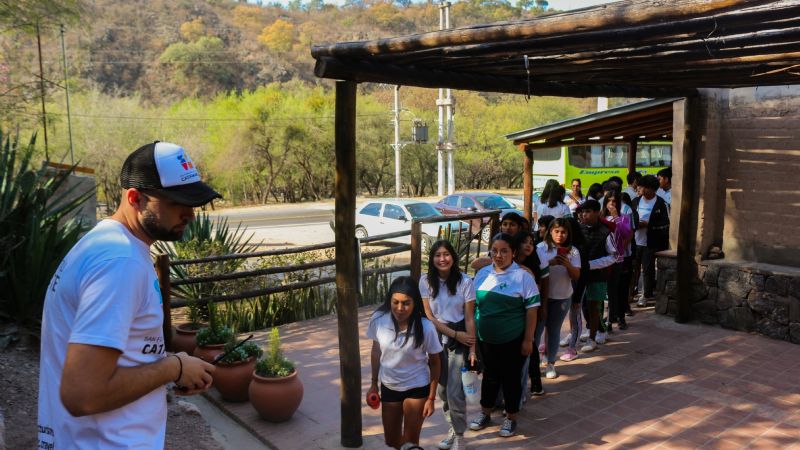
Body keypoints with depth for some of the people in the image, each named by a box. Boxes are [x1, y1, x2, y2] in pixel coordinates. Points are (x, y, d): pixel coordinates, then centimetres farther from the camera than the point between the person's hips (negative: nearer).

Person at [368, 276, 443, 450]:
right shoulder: (378, 319, -18)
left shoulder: (425, 328, -24)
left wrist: (431, 398, -8)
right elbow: (376, 352, -1)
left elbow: (435, 363, -10)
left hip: (417, 388, -3)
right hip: (388, 387, 3)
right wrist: (374, 384, 6)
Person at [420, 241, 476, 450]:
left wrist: (472, 349, -11)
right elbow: (429, 316, -5)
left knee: (455, 391, -5)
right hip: (437, 339, 3)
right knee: (442, 388, 11)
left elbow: (469, 318, -9)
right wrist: (454, 334, -11)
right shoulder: (426, 282, -6)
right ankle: (452, 429, 33)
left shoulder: (465, 281, -12)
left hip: (460, 341, -3)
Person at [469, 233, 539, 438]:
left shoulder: (522, 276, -12)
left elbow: (531, 310, -10)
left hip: (513, 340, -4)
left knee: (511, 377, 10)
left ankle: (511, 418, 28)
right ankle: (485, 413, 35)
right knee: (490, 375, 18)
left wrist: (528, 339, -11)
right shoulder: (482, 274, 1)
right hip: (486, 338, 4)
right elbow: (473, 304, 10)